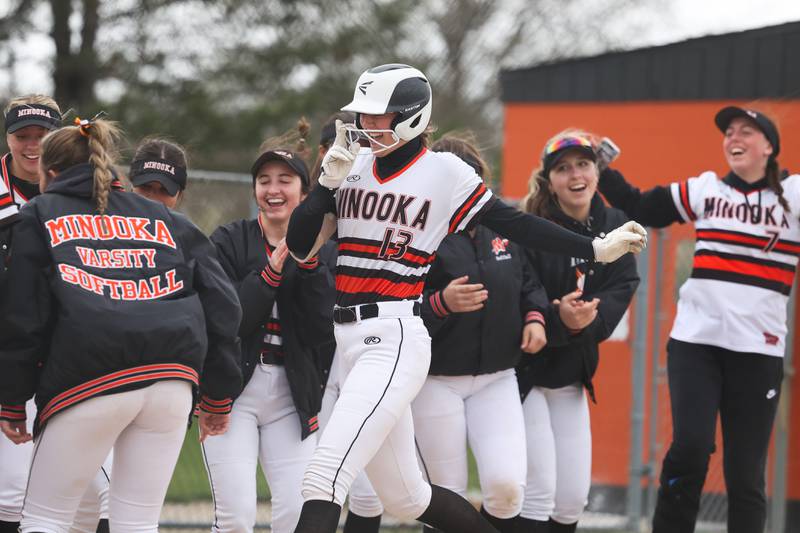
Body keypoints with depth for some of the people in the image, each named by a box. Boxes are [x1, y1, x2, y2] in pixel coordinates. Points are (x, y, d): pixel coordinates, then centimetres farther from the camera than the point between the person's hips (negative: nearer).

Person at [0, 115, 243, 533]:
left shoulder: (40, 215, 15)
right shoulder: (166, 221, 24)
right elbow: (221, 305, 16)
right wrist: (218, 396, 20)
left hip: (88, 378, -4)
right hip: (173, 379, 4)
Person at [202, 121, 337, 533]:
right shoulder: (229, 242, 1)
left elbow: (323, 335, -4)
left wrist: (309, 263, -11)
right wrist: (273, 268, -16)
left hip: (292, 397, 2)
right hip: (231, 390, -2)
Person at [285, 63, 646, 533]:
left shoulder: (442, 173, -3)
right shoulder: (352, 168, 12)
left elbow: (515, 225, 1)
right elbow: (300, 247, 11)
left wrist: (596, 249, 1)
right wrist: (329, 182, -2)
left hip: (395, 340, -7)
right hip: (349, 343, 7)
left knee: (324, 477, -19)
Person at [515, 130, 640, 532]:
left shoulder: (614, 227, 2)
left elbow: (620, 292, -7)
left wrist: (584, 318, -27)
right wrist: (557, 319, -37)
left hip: (571, 376, 6)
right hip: (522, 372, -6)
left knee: (573, 499, 7)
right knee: (538, 492, -10)